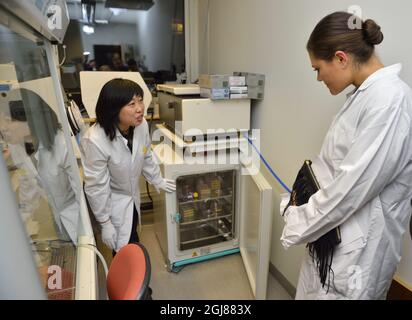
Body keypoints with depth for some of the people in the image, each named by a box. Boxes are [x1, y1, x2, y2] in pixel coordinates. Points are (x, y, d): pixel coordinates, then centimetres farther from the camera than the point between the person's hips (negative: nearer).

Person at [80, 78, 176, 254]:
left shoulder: (141, 125, -19)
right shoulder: (94, 141, -33)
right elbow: (97, 187, -23)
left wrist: (158, 181, 12)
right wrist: (105, 223, -13)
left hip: (132, 195, 6)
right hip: (109, 201, -5)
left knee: (131, 238, 24)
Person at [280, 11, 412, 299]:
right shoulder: (364, 95, 7)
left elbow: (355, 185, -24)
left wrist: (297, 225, -12)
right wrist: (304, 205, 7)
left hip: (359, 246, -8)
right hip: (334, 233, 8)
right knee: (313, 292, 22)